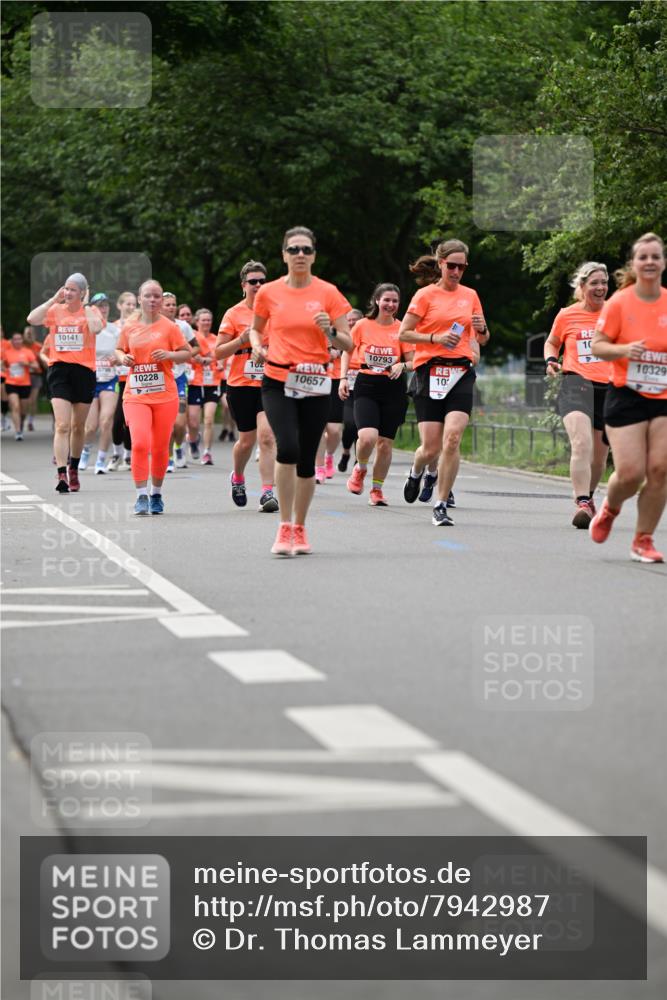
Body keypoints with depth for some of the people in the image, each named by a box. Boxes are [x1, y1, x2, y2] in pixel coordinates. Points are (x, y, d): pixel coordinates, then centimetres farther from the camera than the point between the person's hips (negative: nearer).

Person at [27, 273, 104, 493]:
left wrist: (85, 305, -12)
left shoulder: (90, 311, 0)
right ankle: (61, 475, -18)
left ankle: (73, 470, 32)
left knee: (78, 427, 13)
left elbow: (96, 328, -22)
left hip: (83, 371, 0)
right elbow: (31, 319, -13)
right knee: (62, 426, -13)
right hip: (59, 370, 0)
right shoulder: (55, 310, 4)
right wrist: (54, 300, -9)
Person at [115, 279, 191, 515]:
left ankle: (156, 494, 24)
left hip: (164, 396, 0)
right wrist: (123, 358, -1)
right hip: (135, 395, 0)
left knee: (160, 448, 6)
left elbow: (186, 353, 3)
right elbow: (120, 350, 21)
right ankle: (141, 496, -11)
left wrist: (169, 354, -15)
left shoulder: (169, 326, 0)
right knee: (139, 443, -16)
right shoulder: (129, 328, 6)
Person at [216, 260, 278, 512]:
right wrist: (242, 339, -16)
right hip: (241, 386, 0)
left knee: (267, 436, -16)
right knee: (247, 440, 9)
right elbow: (218, 352, -3)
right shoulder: (233, 314, -1)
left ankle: (268, 492, -15)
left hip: (270, 384, 1)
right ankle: (237, 477, 39)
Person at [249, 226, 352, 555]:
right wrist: (257, 345, -2)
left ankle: (299, 528, 23)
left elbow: (348, 344, 1)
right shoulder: (268, 292, 3)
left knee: (306, 460, 5)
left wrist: (330, 332, -19)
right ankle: (284, 528, -12)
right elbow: (255, 328, 20)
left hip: (315, 383, 1)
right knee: (287, 448, -21)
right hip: (277, 382, -1)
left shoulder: (328, 293, 0)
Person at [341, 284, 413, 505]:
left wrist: (402, 366, -16)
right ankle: (360, 468, 12)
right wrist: (343, 378, 3)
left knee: (385, 442, 3)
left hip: (393, 388, 1)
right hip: (366, 386, -1)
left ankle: (377, 489, 20)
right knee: (367, 436, -21)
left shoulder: (401, 329, 2)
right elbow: (347, 352, 13)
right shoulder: (363, 325, 1)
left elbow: (412, 361, 5)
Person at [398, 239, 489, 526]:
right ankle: (416, 473, 36)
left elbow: (482, 339, 21)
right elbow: (403, 334, 0)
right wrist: (436, 338, -13)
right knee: (431, 447, -2)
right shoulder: (426, 295, 2)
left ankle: (441, 506, -8)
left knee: (452, 438, -17)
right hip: (430, 372, -2)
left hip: (461, 373, 2)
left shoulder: (470, 295, 13)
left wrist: (481, 329, -2)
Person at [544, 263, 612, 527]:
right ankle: (582, 504, -29)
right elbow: (551, 342, 21)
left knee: (599, 455, 13)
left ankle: (588, 496, 40)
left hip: (609, 387, 3)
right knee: (581, 444, -25)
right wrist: (550, 360, 0)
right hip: (576, 383, -3)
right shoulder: (566, 315, 4)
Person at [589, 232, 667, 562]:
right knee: (630, 473, -8)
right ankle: (609, 509, 27)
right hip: (626, 398, -3)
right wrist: (624, 349, -21)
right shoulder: (619, 303, -5)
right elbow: (597, 346, -3)